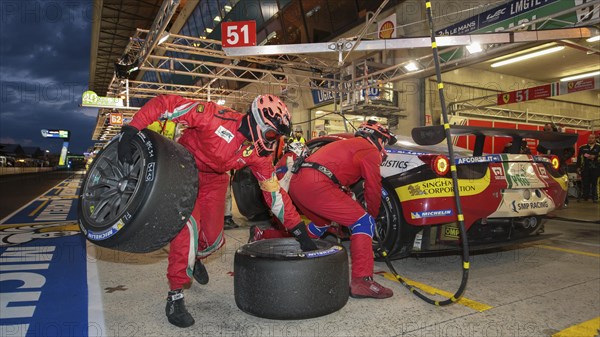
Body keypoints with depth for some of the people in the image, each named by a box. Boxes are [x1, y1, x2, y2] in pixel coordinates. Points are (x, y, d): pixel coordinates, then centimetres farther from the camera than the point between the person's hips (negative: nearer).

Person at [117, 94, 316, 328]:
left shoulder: (259, 153, -14)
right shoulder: (216, 116, -32)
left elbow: (275, 194, -9)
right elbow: (165, 104, -32)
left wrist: (301, 232, -9)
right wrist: (130, 131, -40)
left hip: (215, 180, 5)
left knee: (214, 240, 4)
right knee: (189, 227, -22)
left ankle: (194, 258, 42)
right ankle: (175, 295, -4)